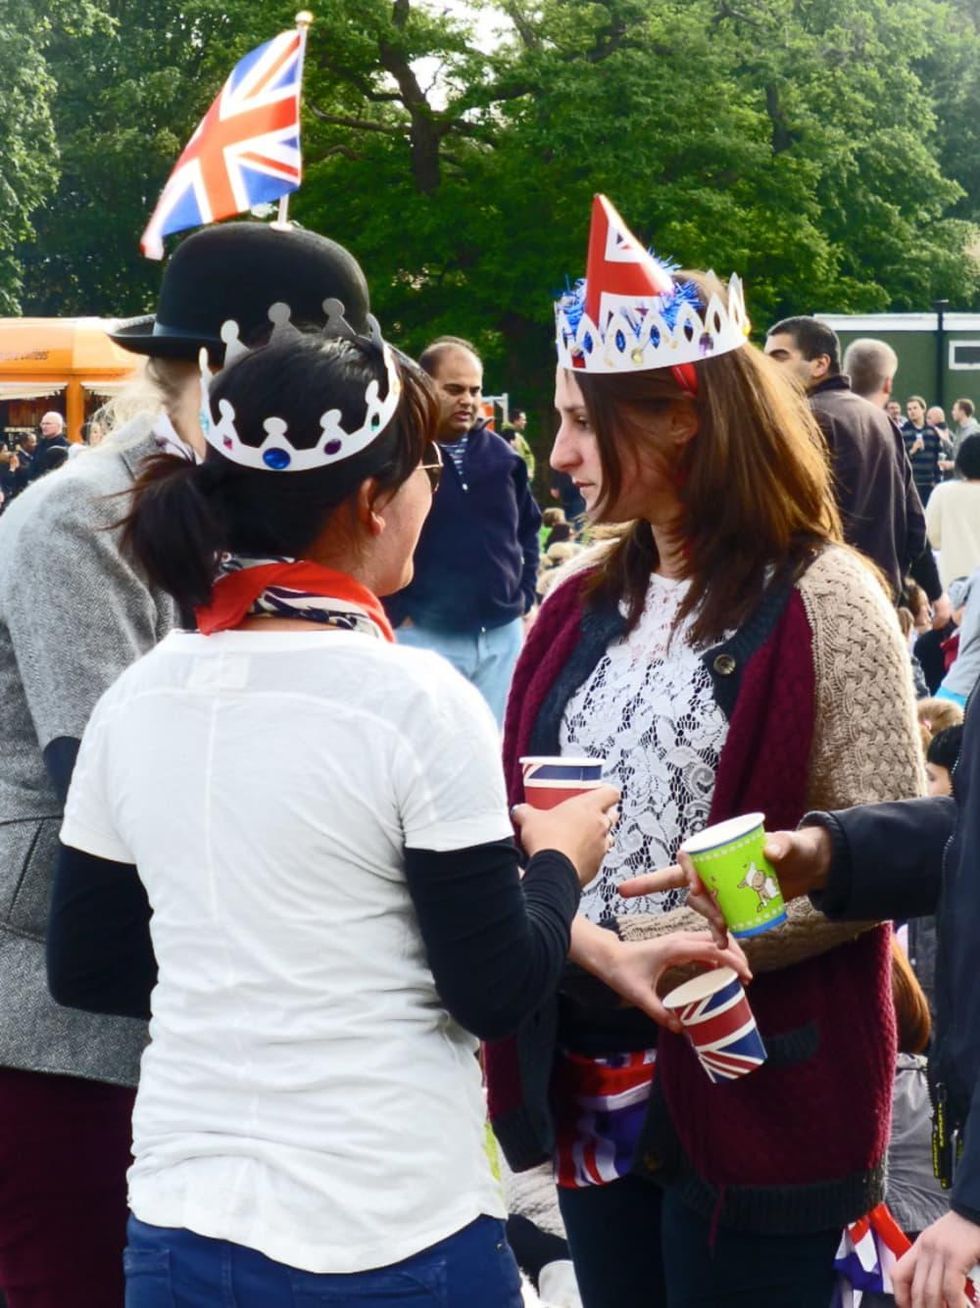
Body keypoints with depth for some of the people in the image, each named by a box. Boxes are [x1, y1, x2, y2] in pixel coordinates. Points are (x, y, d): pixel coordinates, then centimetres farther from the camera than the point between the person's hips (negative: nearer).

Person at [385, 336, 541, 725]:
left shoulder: (501, 454, 9)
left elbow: (527, 529, 21)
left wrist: (526, 599, 12)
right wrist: (396, 614, -11)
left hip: (502, 635, 5)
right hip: (425, 635, -5)